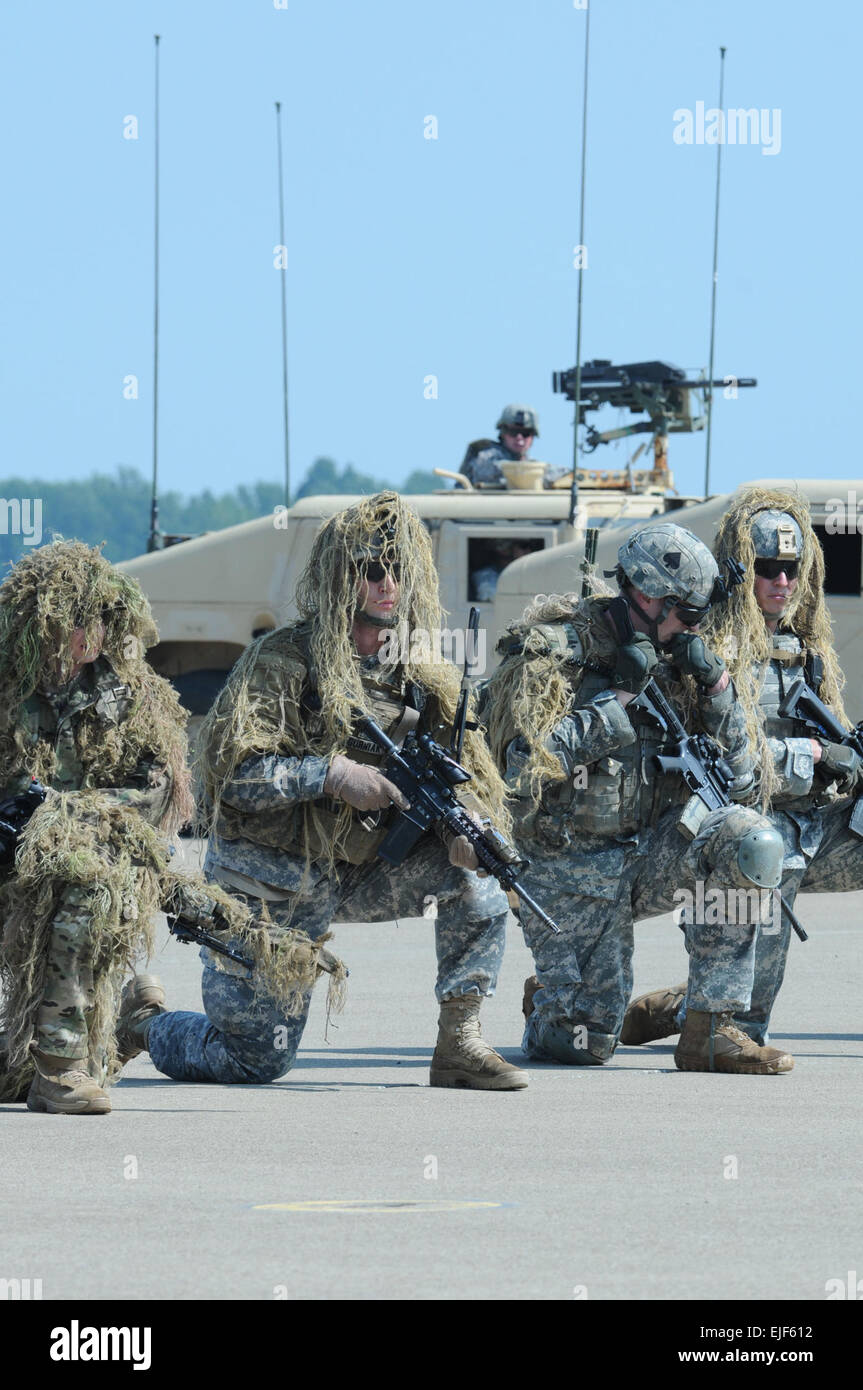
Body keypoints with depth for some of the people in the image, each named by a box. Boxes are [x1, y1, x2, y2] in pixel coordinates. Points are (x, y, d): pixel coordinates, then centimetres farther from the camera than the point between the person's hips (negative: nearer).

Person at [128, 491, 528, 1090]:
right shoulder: (282, 660, -15)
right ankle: (144, 1026, 29)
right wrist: (335, 775, -29)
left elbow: (468, 764, -1)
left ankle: (460, 1041, -11)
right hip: (268, 891, -5)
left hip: (355, 877, 5)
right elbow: (230, 768, -22)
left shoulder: (421, 677, 2)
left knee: (477, 872, -17)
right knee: (257, 1060, -2)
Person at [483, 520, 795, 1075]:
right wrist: (620, 696, -22)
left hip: (648, 856, 5)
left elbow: (736, 774, 7)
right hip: (572, 873, -5)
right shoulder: (555, 652, -12)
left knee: (748, 841, -25)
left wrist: (715, 685, -8)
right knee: (585, 1046, -10)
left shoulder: (670, 661, 6)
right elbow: (527, 761, -26)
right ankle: (545, 1008, 30)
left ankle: (710, 1031, -18)